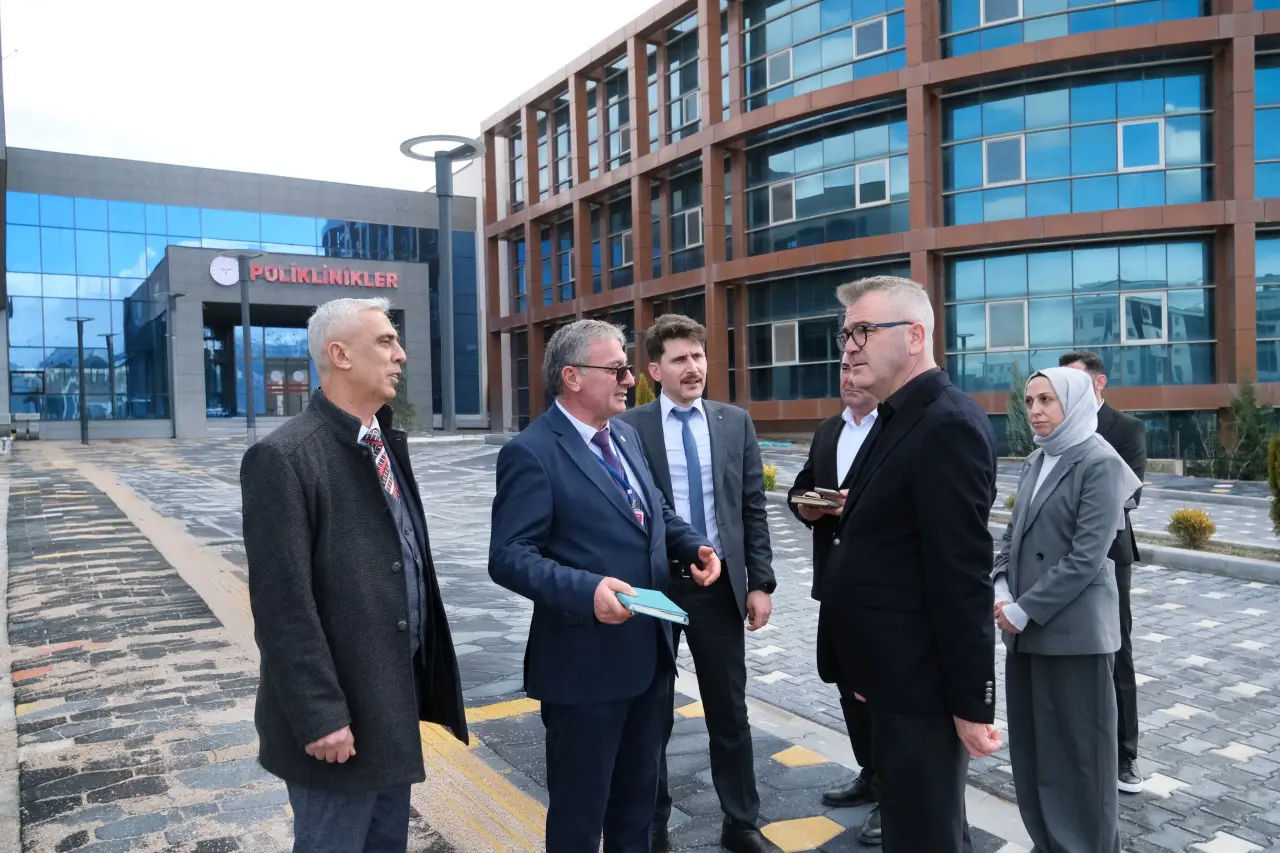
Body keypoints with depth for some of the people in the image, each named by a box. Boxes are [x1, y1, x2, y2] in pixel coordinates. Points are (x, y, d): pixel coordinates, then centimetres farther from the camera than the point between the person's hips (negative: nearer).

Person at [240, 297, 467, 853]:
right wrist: (319, 716, -19)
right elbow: (283, 604, -20)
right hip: (338, 714, -7)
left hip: (395, 699, 8)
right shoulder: (284, 457, -18)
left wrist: (424, 681, 11)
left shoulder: (388, 443, 8)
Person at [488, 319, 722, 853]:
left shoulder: (625, 435, 9)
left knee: (638, 794, 25)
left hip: (649, 651, 8)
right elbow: (509, 557, -22)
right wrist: (587, 589, -35)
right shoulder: (531, 453, -17)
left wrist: (696, 545, -1)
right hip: (584, 662, -8)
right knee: (579, 808, 12)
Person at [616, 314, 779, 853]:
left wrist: (760, 582, 0)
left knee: (730, 714, 14)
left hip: (720, 587, 2)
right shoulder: (627, 428, -5)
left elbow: (754, 509, 5)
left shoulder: (735, 423, 4)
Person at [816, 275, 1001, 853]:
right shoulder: (897, 419, 11)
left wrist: (972, 701, -19)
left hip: (919, 680, -10)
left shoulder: (948, 424, -20)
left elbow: (962, 574, -22)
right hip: (894, 672, 10)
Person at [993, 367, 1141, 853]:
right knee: (1030, 741, 13)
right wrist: (1002, 591, -3)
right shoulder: (1036, 462, 11)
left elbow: (1087, 555, -16)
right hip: (1026, 625, 7)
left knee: (1077, 746, 5)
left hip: (1074, 628, -7)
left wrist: (1025, 610, -15)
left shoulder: (1100, 462, -10)